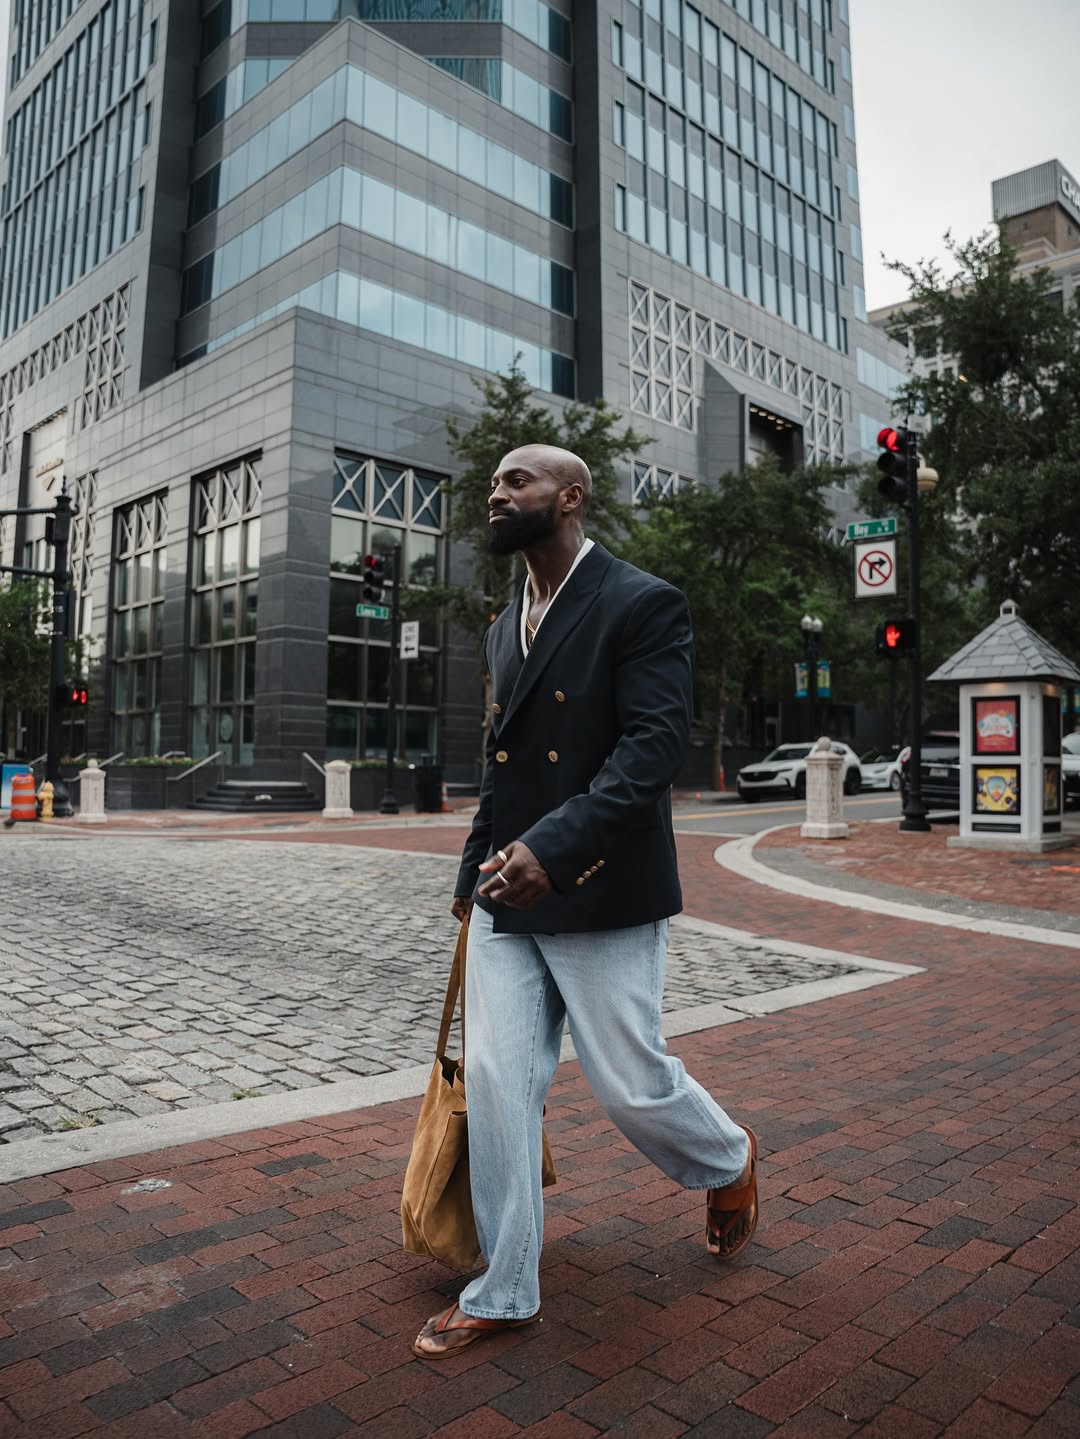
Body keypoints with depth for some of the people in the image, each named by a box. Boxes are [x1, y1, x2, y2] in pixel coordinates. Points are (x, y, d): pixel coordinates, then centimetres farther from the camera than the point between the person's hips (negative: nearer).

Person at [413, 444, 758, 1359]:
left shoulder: (644, 606, -9)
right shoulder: (504, 627, 15)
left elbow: (653, 747, -20)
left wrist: (554, 845, -31)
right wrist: (474, 870, 23)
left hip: (601, 897, -6)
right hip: (507, 902, 7)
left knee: (630, 1084, 5)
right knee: (497, 1084, 6)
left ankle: (728, 1162, 39)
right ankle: (504, 1293, 24)